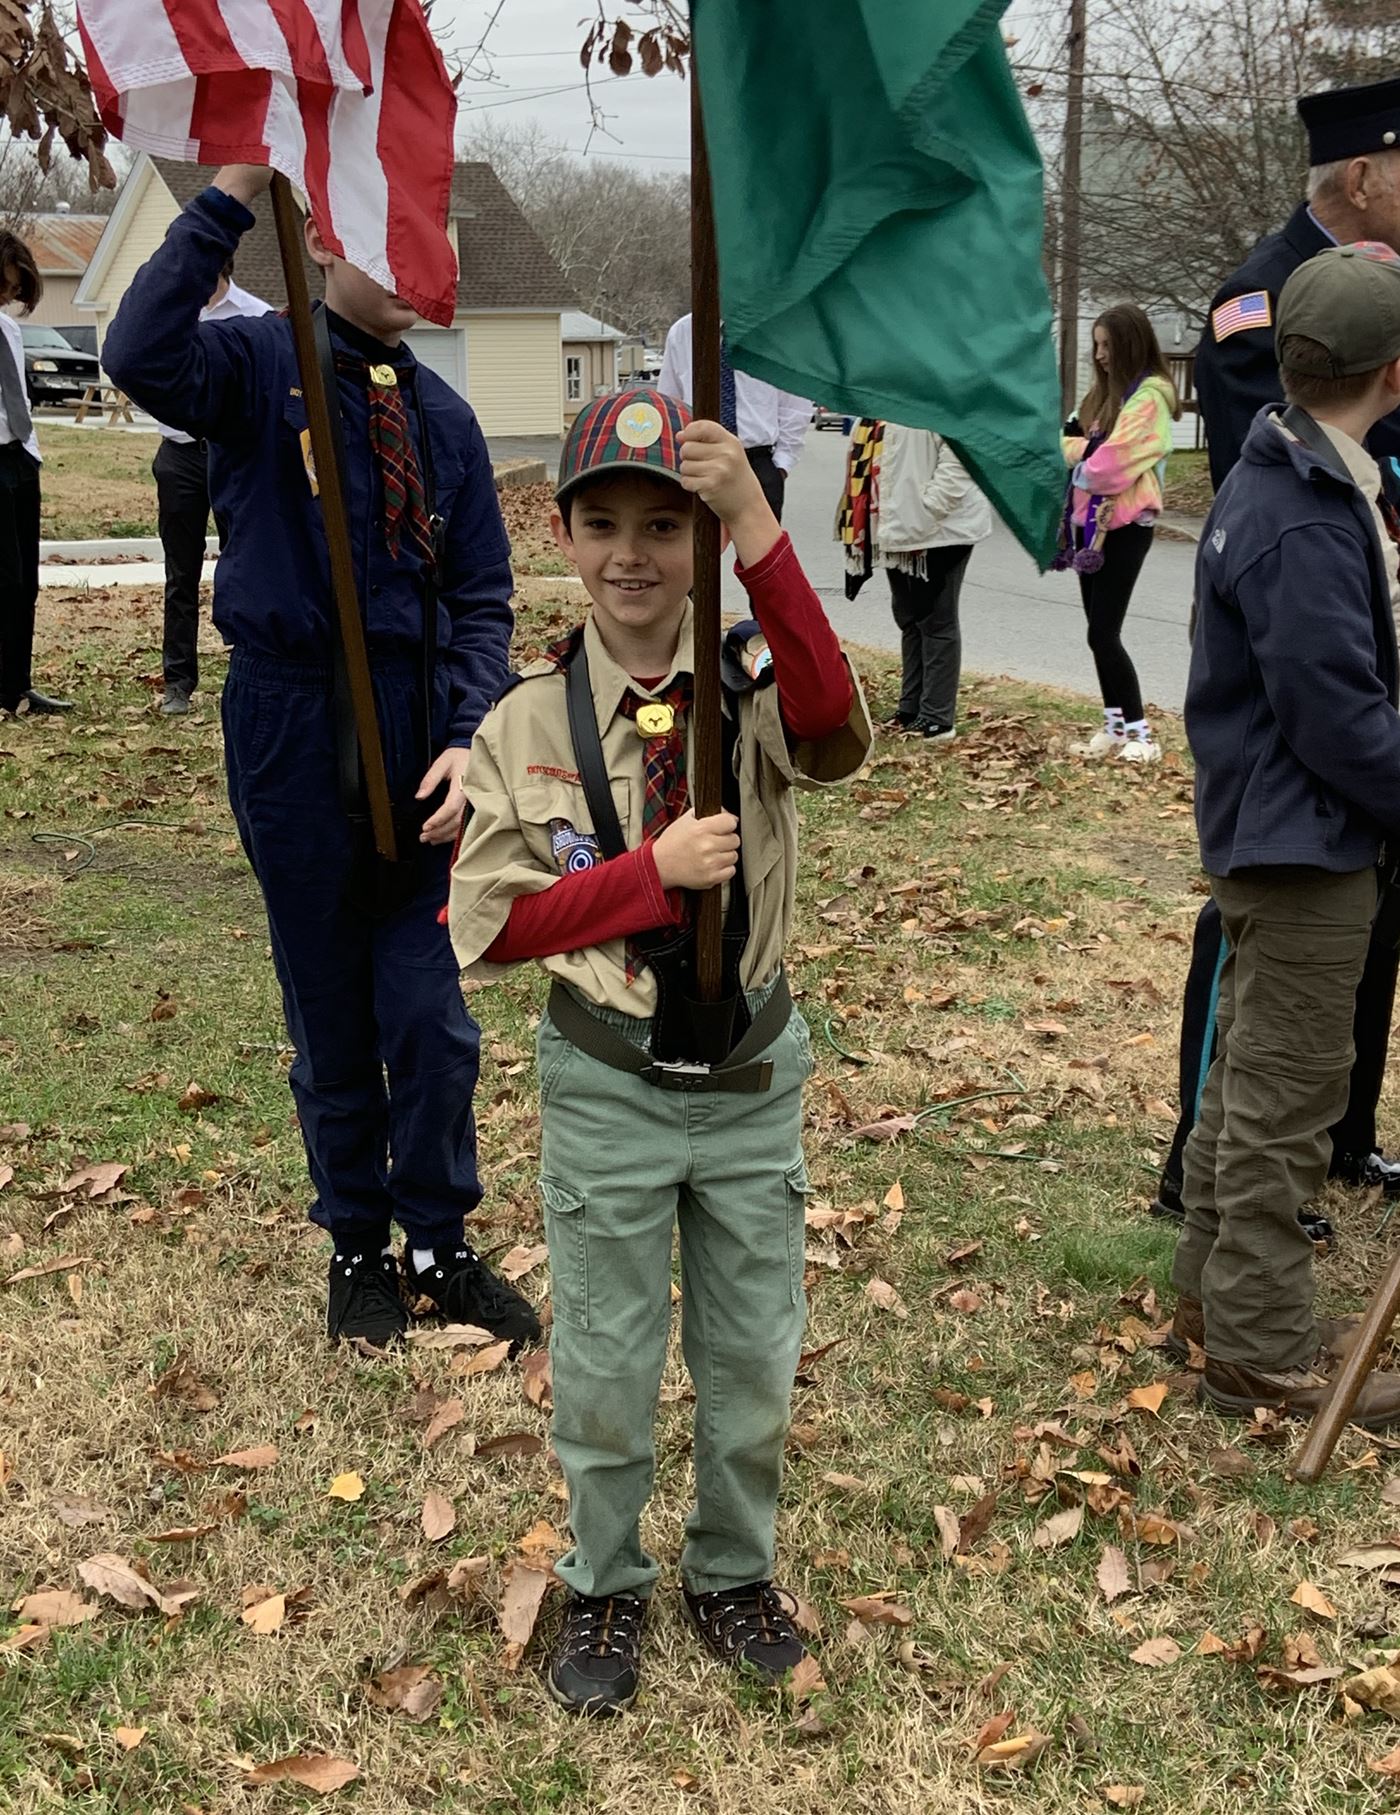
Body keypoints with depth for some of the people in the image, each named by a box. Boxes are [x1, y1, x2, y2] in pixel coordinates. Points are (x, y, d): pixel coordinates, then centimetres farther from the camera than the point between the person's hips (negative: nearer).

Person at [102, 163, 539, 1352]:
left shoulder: (441, 413, 6)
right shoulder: (263, 365, -3)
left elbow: (481, 595, 7)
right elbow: (142, 356, -26)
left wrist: (469, 739, -7)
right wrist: (234, 194, -26)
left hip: (420, 733, 2)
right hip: (294, 729, -2)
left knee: (430, 1008, 3)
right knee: (329, 1010, 10)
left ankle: (441, 1244, 23)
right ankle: (358, 1246, 29)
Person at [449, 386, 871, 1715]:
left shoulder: (755, 682, -11)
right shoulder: (524, 723, -10)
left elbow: (835, 739, -35)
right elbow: (487, 928, -12)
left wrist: (761, 534, -42)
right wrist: (654, 870, -23)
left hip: (753, 1077, 1)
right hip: (607, 1089, 0)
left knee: (754, 1359, 17)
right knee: (606, 1369, 15)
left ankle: (732, 1573, 43)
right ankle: (604, 1588, 41)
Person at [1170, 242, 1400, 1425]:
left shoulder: (1295, 483, 8)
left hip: (1272, 834, 10)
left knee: (1253, 1074, 19)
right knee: (1288, 1101, 1)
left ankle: (1213, 1294, 33)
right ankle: (1263, 1352, 14)